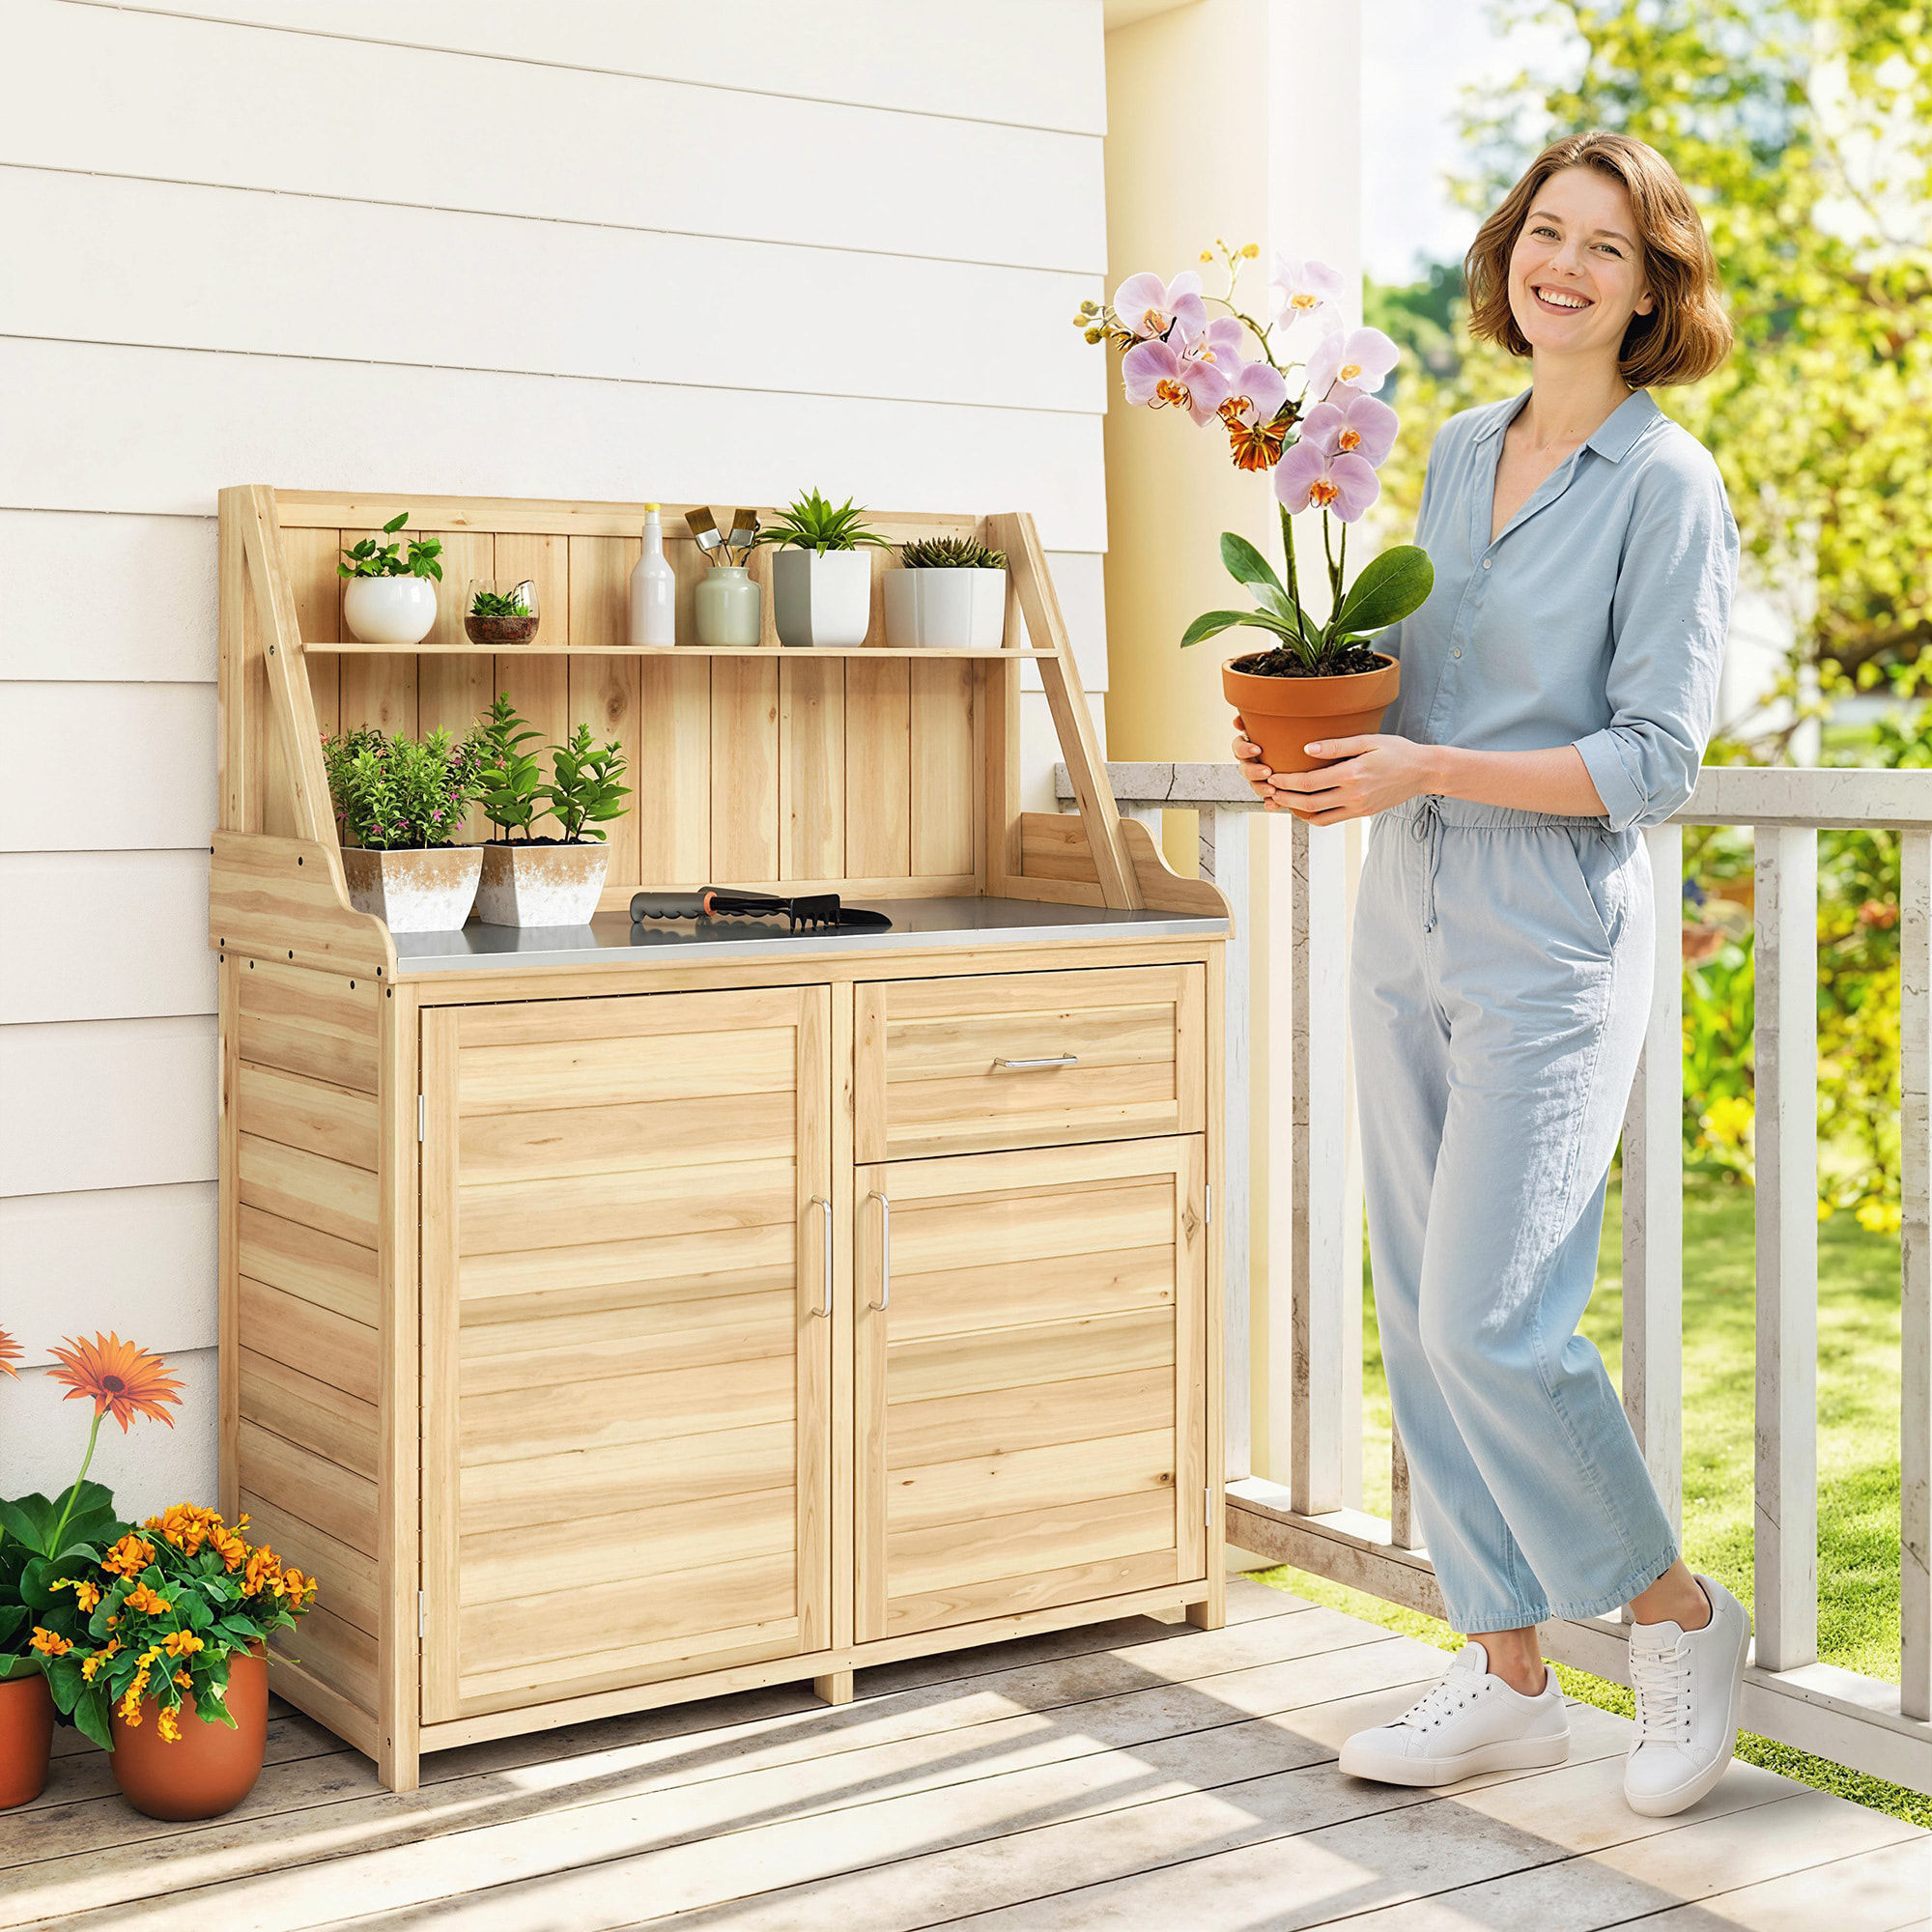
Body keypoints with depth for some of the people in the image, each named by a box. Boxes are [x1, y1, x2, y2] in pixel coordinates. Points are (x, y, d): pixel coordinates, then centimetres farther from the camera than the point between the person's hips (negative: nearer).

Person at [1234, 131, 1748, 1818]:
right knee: (1420, 1315, 8)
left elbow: (1655, 759, -13)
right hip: (1407, 930, 7)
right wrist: (1318, 740, 2)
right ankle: (1511, 1677, 21)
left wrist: (1433, 771, -20)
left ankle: (1682, 1617, 13)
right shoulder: (1459, 452, 13)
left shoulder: (1670, 485, -7)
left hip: (1554, 951, -7)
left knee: (1490, 1318, -12)